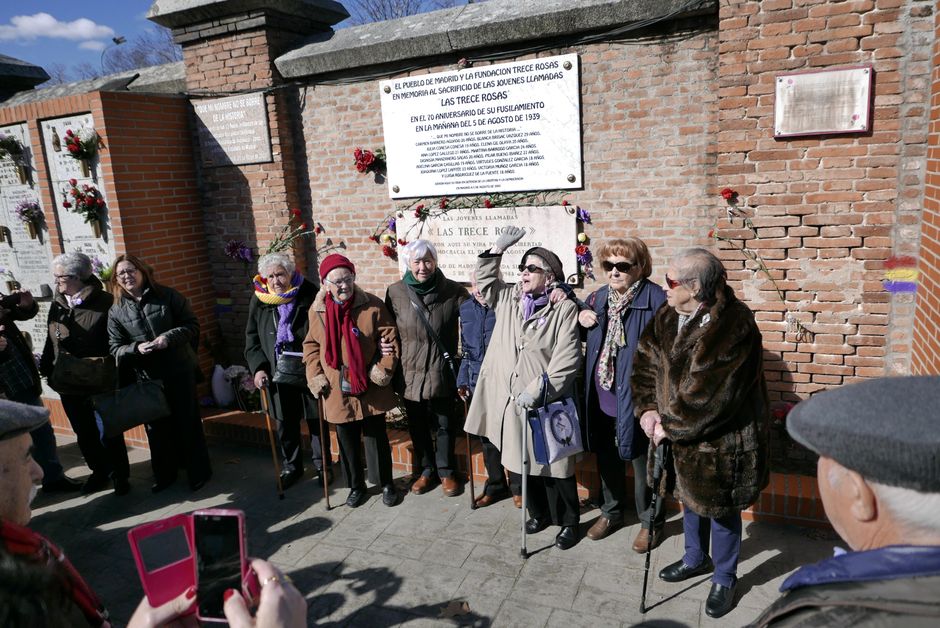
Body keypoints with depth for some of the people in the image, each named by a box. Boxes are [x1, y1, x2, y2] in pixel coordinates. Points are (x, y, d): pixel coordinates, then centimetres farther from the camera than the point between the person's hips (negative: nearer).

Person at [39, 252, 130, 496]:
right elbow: (51, 340, 12)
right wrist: (47, 370, 9)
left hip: (100, 382, -6)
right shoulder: (58, 304, 6)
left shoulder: (104, 302, -13)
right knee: (84, 433, 17)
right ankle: (100, 471, 36)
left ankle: (120, 475, 23)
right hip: (68, 383, 6)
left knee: (109, 432, 5)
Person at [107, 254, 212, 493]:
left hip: (180, 372, -2)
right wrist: (136, 348, -17)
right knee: (157, 427, 12)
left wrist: (169, 338, -20)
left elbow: (192, 324, -4)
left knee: (187, 423, 5)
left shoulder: (167, 295, -3)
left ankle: (199, 472, 20)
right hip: (146, 377, 2)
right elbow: (115, 348, 3)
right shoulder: (116, 311, 3)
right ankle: (164, 474, 29)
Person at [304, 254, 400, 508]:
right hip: (337, 390, 2)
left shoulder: (372, 305, -9)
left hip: (371, 389, -2)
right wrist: (315, 376, -2)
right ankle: (356, 486, 33)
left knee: (377, 437, 11)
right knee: (347, 440, 14)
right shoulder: (317, 310, -1)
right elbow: (311, 346, 8)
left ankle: (386, 484, 30)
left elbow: (389, 339, -5)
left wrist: (384, 369, -13)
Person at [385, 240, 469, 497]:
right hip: (410, 372, 2)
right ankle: (426, 470, 37)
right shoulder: (396, 292, -4)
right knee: (417, 427, 17)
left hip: (441, 372, -2)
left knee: (445, 425, 13)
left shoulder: (452, 291, -10)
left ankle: (446, 471, 33)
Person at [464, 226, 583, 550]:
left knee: (555, 466, 7)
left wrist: (536, 390, -20)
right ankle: (539, 513, 37)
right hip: (511, 402, 6)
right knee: (522, 463, 17)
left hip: (547, 404, -5)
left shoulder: (564, 309, -11)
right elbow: (484, 279, 18)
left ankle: (568, 521, 27)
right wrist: (499, 247, 4)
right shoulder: (510, 298, 7)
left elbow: (566, 361, -16)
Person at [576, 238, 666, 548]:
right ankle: (611, 512, 43)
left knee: (643, 463, 11)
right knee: (606, 458, 21)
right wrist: (579, 317, -1)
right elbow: (583, 336, 21)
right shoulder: (598, 298, 6)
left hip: (636, 400, -6)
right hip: (601, 399, 6)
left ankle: (651, 522, 32)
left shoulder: (656, 300, -16)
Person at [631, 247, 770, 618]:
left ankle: (724, 579, 36)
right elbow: (645, 364, 2)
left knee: (721, 510, 12)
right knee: (691, 499, 25)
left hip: (720, 441, -7)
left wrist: (670, 426, -18)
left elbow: (711, 396, -26)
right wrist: (647, 408, -12)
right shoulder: (667, 317, -2)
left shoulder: (734, 327, -26)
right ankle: (696, 559, 50)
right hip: (681, 435, 7)